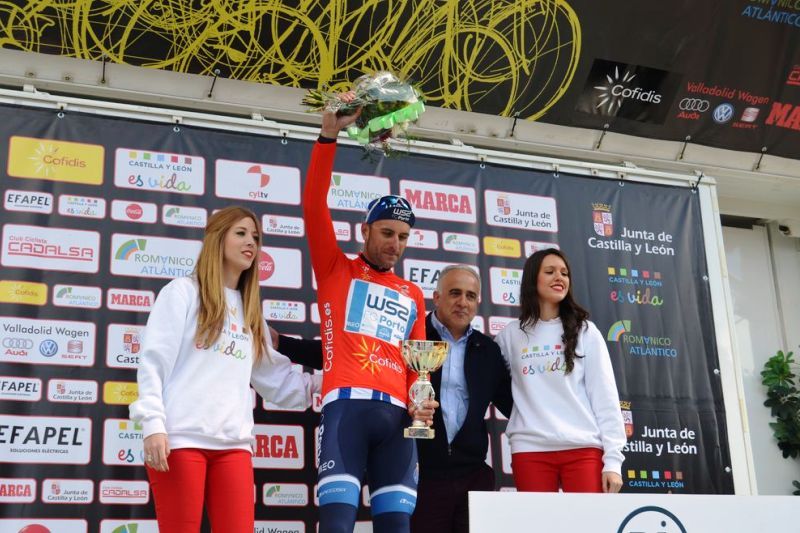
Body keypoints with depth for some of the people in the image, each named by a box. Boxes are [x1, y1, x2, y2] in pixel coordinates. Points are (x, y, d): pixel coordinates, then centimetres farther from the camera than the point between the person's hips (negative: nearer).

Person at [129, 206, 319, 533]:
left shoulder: (250, 310, 22)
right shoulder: (182, 292, 5)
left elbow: (277, 379, 18)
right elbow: (153, 362, -3)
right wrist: (153, 424, -13)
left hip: (233, 442, 5)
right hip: (180, 438, -5)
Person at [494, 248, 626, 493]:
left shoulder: (586, 332, 8)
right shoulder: (510, 335, 10)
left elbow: (605, 397, 3)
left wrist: (613, 459, -3)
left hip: (583, 448, 0)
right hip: (530, 450, 1)